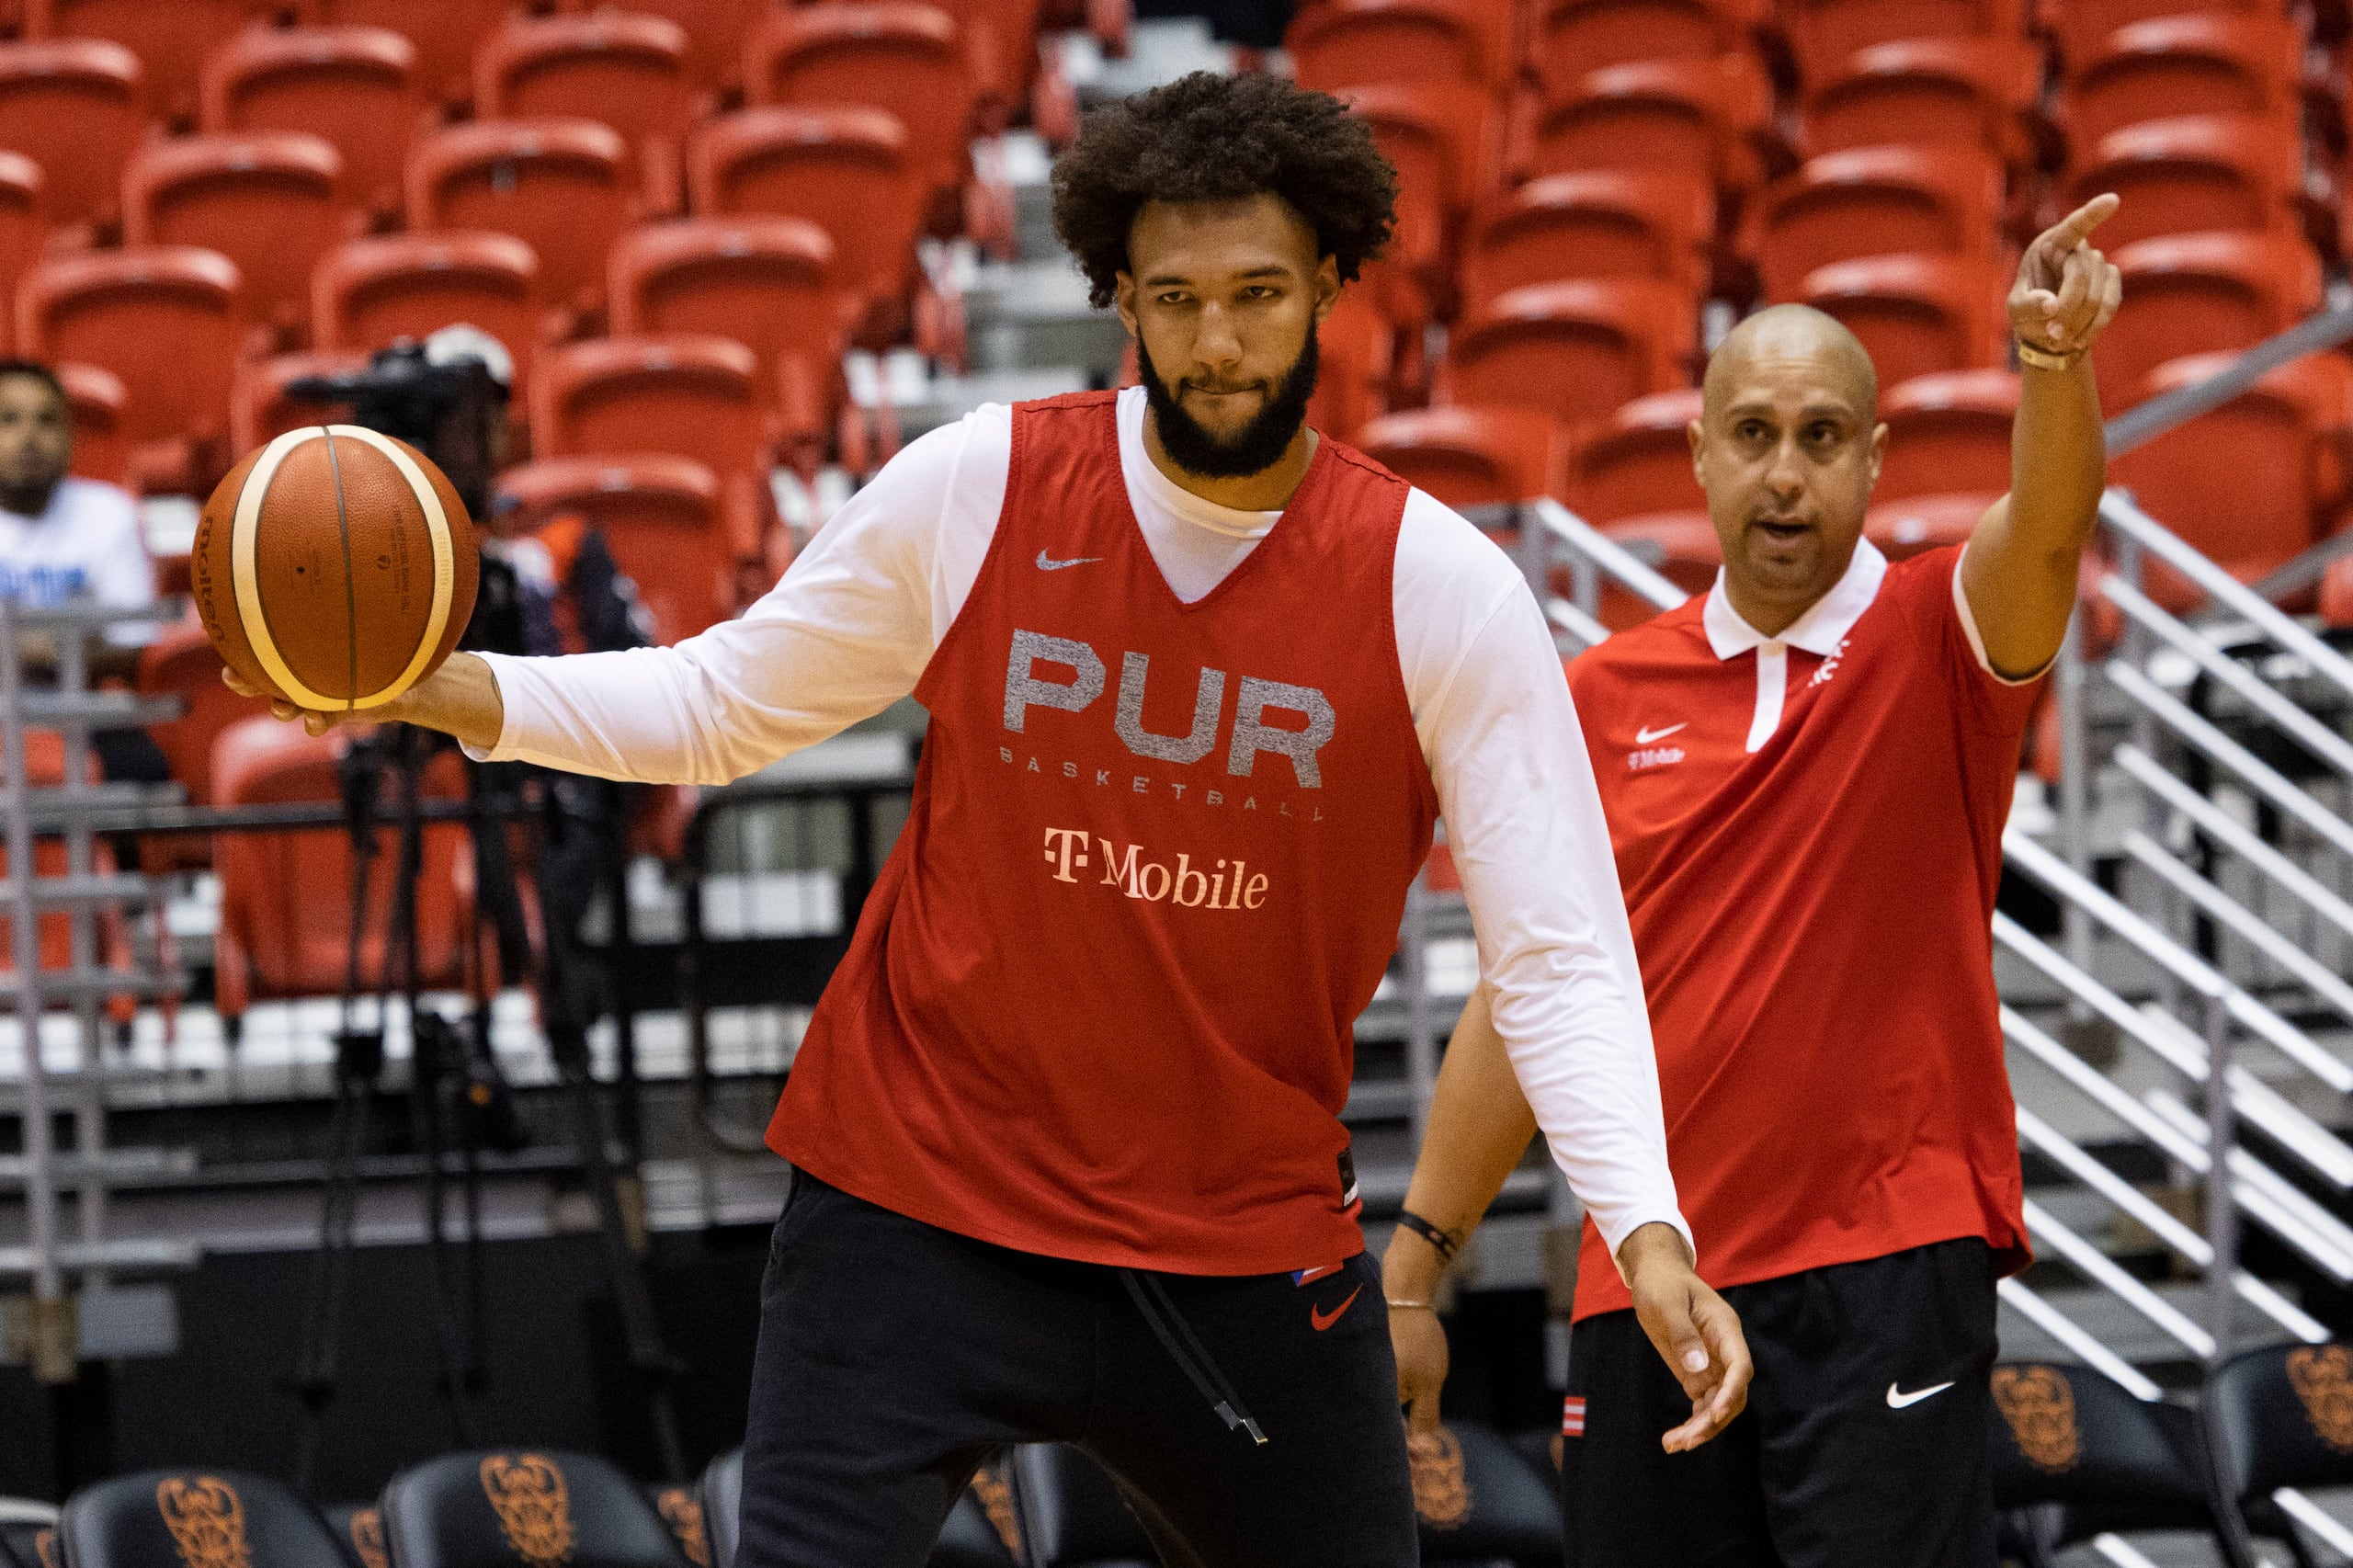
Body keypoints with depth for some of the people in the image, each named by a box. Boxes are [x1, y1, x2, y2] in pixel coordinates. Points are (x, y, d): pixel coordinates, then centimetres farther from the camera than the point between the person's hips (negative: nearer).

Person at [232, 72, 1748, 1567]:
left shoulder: (1442, 587, -9)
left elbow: (1557, 954, -10)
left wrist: (1646, 1228, -24)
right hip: (917, 1208, -1)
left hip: (1251, 1252, 1)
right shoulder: (978, 486, -6)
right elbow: (722, 704, 7)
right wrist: (447, 690, -8)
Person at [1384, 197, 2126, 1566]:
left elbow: (2050, 527, -24)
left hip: (1888, 1264, -4)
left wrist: (2053, 358, -45)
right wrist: (1415, 1263, 11)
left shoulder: (1935, 643, 0)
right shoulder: (1604, 696, 9)